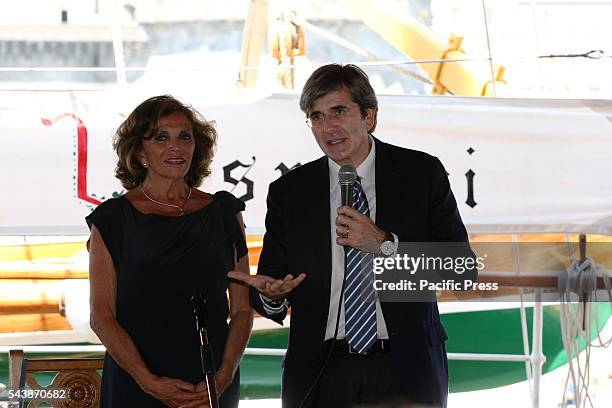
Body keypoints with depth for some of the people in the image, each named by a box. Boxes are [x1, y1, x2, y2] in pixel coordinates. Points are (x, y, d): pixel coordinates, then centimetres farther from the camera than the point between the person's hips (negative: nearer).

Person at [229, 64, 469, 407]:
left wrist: (385, 244, -17)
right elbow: (271, 282, 3)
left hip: (406, 372, -1)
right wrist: (270, 295, -20)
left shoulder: (422, 173, -1)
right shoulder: (288, 192, 3)